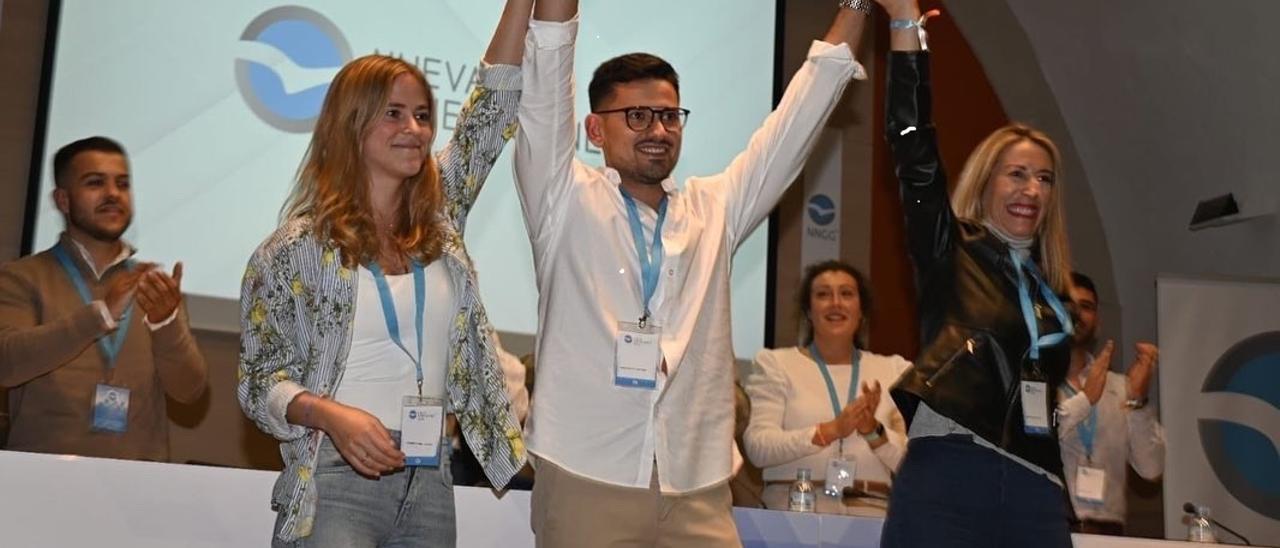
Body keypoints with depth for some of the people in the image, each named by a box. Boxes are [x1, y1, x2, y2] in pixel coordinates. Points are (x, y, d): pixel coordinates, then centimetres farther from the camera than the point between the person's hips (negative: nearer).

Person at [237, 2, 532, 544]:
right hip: (335, 483, -4)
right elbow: (260, 379, -3)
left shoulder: (440, 219, 8)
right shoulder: (295, 248, -3)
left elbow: (496, 97, 6)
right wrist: (332, 415, -21)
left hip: (430, 485, 4)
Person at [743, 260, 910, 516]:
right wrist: (832, 430, -13)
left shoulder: (893, 370, 17)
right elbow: (758, 447, -3)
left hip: (870, 512, 2)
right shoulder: (775, 364, 11)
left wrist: (874, 430, -9)